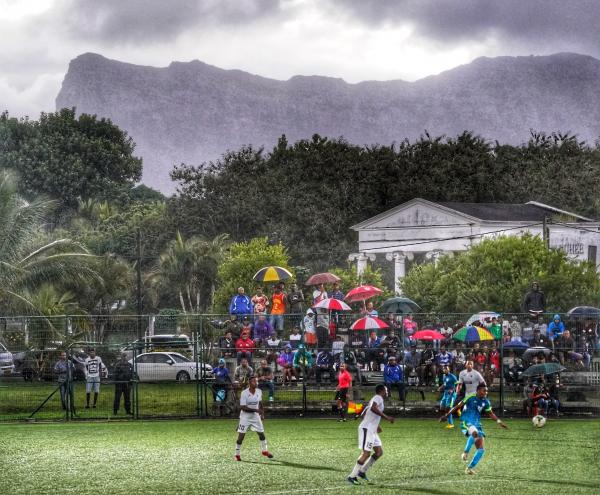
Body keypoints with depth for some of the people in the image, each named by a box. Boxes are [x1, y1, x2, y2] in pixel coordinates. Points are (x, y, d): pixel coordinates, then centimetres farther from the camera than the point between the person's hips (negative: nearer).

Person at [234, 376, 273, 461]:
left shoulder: (259, 392, -1)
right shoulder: (244, 393, -19)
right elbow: (243, 407, -23)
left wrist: (262, 414, 11)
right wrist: (256, 410, -27)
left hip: (255, 416, 5)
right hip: (245, 416, -5)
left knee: (261, 433, 10)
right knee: (241, 436, -4)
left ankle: (264, 451, 28)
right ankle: (237, 454, 6)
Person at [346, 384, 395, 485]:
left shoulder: (375, 399, 20)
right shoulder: (378, 398, -9)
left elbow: (363, 414, 28)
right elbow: (373, 408, -32)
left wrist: (376, 425, 31)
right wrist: (386, 417, -29)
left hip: (372, 431, 10)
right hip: (366, 429, -10)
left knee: (379, 452, 9)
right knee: (366, 453, -12)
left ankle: (362, 471, 14)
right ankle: (352, 476, -9)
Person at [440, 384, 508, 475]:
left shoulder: (485, 402, 8)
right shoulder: (471, 398, -8)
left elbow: (491, 413, 21)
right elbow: (458, 406, -3)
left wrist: (499, 421, 9)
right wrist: (446, 415, -3)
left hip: (477, 424, 6)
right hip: (466, 422, -6)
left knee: (481, 449, -4)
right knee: (475, 432, -41)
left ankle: (470, 468, 8)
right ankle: (465, 453, -26)